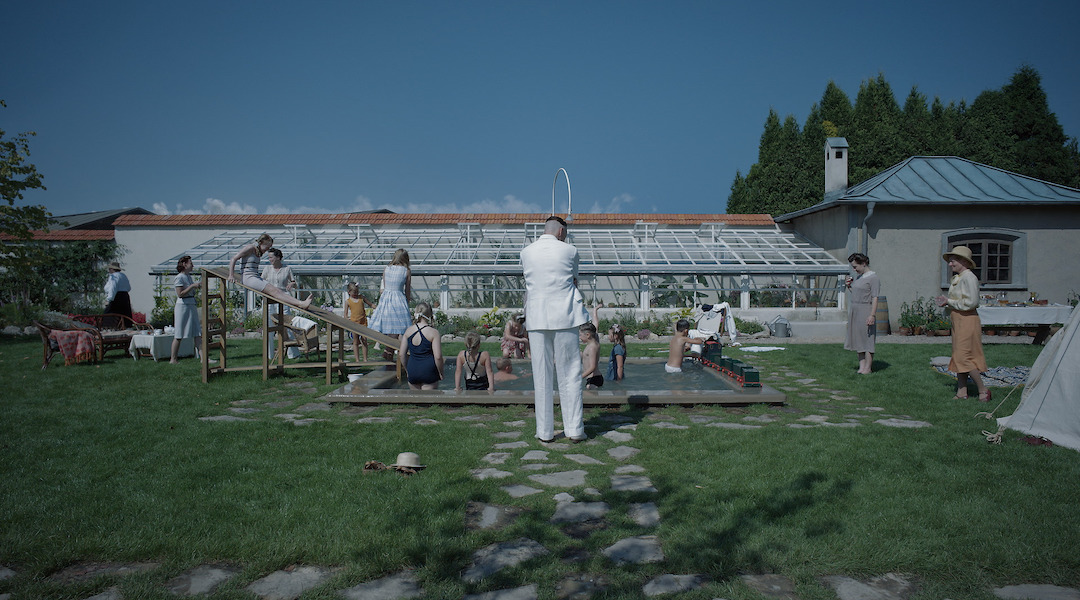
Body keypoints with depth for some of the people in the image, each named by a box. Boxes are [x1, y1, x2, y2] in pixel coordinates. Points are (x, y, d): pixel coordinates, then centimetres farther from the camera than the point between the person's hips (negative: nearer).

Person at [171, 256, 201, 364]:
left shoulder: (188, 276, 16)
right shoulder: (179, 278, -10)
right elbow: (180, 294, -17)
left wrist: (198, 285, 13)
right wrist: (192, 286, -18)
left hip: (192, 306, 9)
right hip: (183, 306, -9)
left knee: (198, 333, 3)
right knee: (179, 335, -2)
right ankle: (173, 359, 6)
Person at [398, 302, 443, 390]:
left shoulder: (408, 331, 3)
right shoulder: (433, 332, -11)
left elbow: (402, 354, 6)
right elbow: (438, 356, -15)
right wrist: (440, 372, -1)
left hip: (412, 371, 4)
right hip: (429, 373, -4)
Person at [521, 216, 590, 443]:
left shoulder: (526, 252, 6)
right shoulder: (569, 251, 0)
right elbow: (574, 280, 12)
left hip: (537, 319, 2)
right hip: (565, 316, -2)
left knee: (542, 376, 6)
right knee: (570, 374, 4)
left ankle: (545, 431, 10)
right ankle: (574, 429, 6)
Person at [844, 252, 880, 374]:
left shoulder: (873, 277, -10)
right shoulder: (857, 276, 15)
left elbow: (875, 297, -15)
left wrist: (872, 315, -21)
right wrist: (849, 286, 6)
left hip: (866, 311, -8)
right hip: (855, 312, 8)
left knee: (867, 338, -4)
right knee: (858, 339, 8)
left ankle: (868, 367, 1)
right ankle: (862, 366, 12)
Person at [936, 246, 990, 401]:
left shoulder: (969, 277, -14)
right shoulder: (957, 278, 15)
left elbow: (971, 302, -21)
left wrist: (949, 301, -14)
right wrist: (946, 302, 6)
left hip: (967, 320, -10)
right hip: (958, 320, 10)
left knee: (964, 357, -9)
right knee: (958, 357, 10)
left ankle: (983, 390, 1)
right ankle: (961, 392, 15)